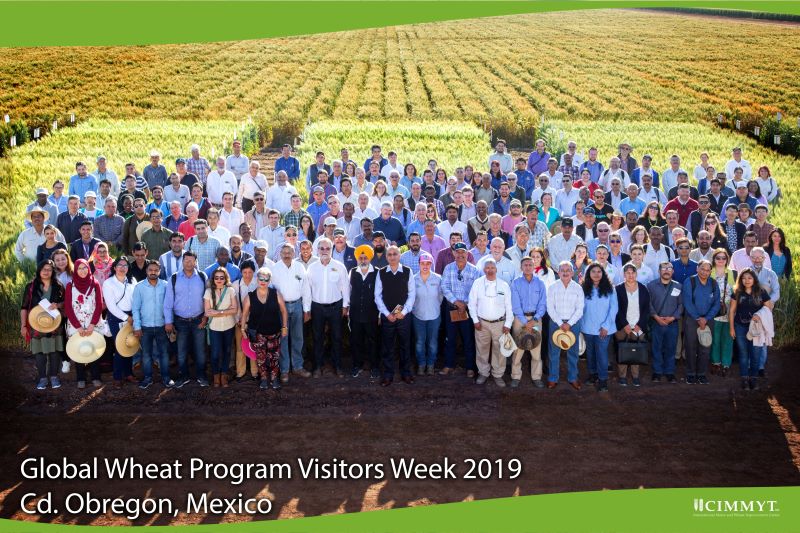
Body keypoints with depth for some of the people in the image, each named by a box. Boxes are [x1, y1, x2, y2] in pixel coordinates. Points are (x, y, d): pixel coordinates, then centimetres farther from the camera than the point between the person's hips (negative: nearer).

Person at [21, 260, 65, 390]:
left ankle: (54, 376, 17)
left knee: (54, 351, 4)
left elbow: (65, 302, 10)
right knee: (39, 351, 1)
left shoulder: (58, 286, 2)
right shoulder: (31, 287, -2)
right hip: (37, 325, -1)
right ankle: (42, 378, 12)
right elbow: (24, 307, 0)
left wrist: (57, 305, -13)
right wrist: (23, 325, -5)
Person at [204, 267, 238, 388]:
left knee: (226, 351, 11)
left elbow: (235, 310, -8)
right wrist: (226, 311, -16)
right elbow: (207, 312, -9)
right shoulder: (209, 292, -6)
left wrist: (218, 312, -16)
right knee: (216, 354, -3)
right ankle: (216, 376, 18)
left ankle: (224, 375, 26)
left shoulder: (230, 290, -5)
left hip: (229, 327, 1)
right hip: (214, 328, -1)